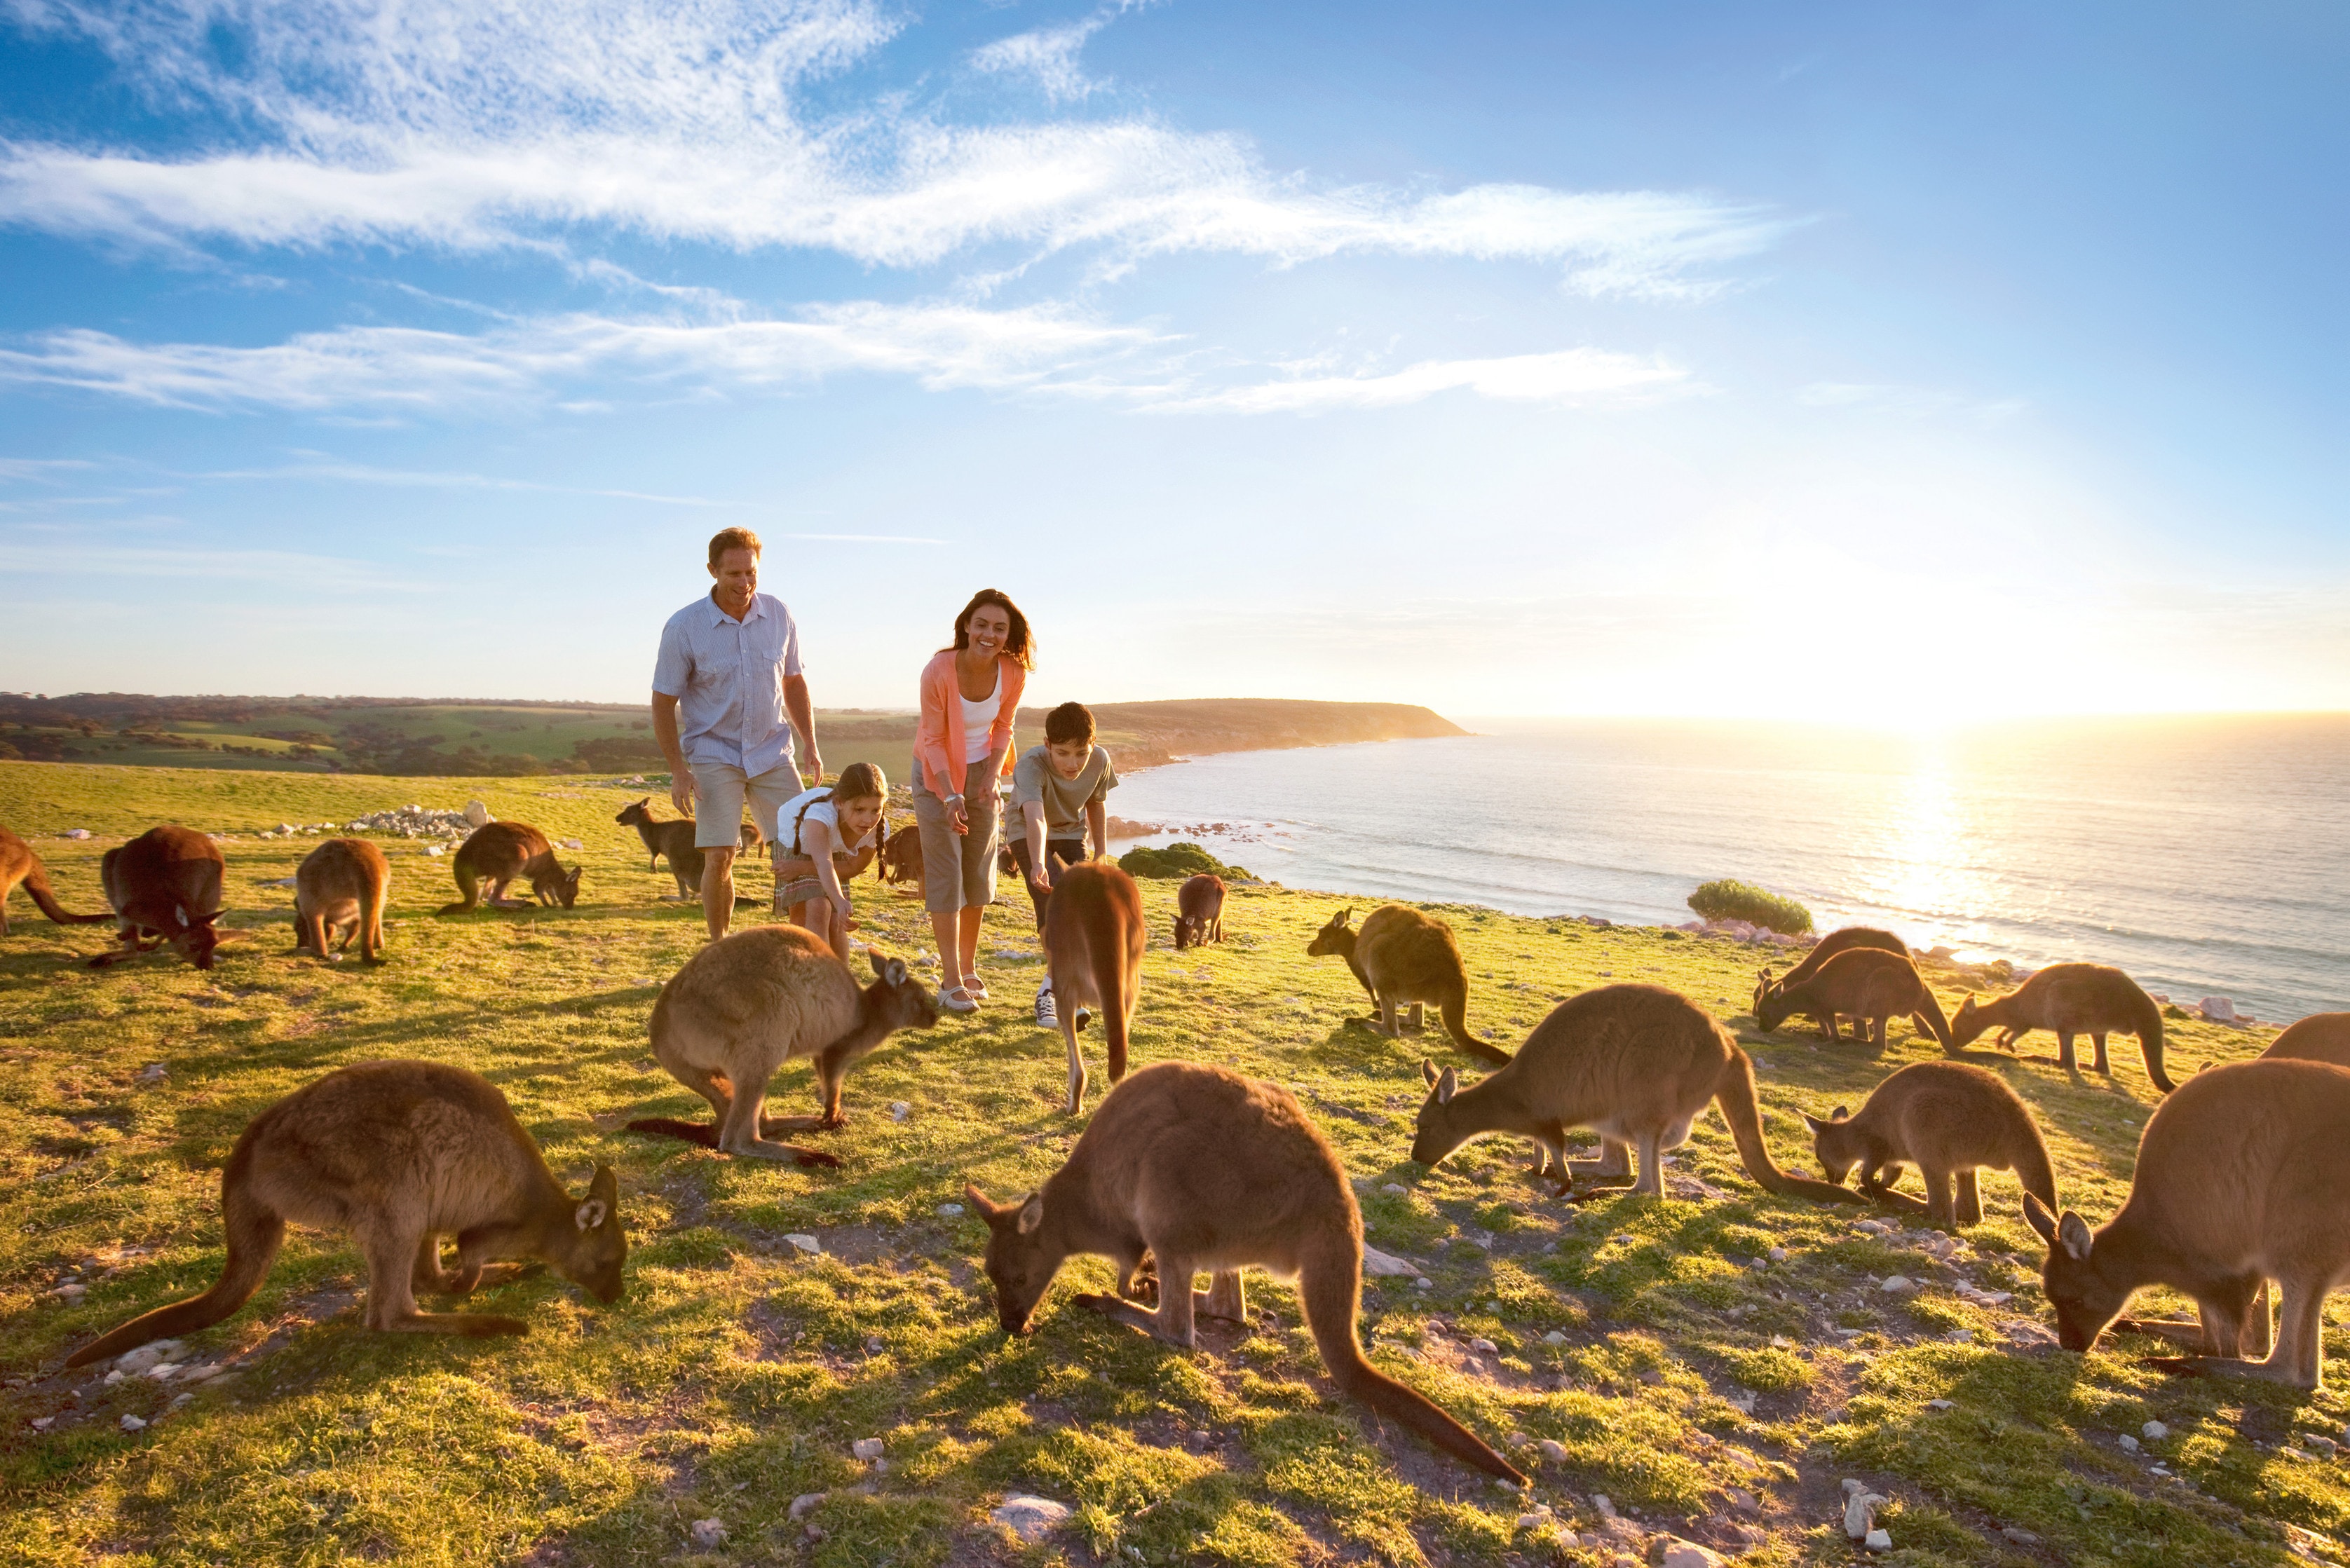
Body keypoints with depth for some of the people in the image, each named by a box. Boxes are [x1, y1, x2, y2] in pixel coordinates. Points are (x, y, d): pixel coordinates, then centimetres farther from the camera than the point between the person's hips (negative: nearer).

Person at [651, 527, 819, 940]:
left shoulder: (778, 615, -1)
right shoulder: (684, 627, -11)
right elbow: (663, 701, -6)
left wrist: (810, 745, 5)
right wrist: (678, 771, -13)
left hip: (772, 752, 3)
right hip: (714, 754, -3)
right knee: (719, 856, -10)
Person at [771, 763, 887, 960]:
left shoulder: (878, 830, -30)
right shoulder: (822, 813, -45)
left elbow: (853, 867, -17)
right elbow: (823, 862, -60)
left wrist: (803, 868, -27)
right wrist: (840, 903, -77)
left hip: (835, 852, 4)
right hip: (794, 844, -4)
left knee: (836, 924, -5)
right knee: (817, 909, -24)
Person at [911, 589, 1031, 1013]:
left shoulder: (1013, 673, -15)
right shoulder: (939, 672, -26)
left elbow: (1003, 727, 1)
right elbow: (933, 740, -18)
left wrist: (993, 773, -14)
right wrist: (951, 795, -28)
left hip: (981, 772, 4)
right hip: (937, 774, -4)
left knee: (979, 872, 10)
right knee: (945, 874, -6)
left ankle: (968, 968, 25)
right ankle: (951, 980, 0)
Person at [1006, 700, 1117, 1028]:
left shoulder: (1100, 762, -21)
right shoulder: (1031, 765, -36)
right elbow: (1036, 819, -52)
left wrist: (1101, 852, 5)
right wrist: (1038, 864, -67)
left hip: (1071, 833, 4)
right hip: (1028, 836, -4)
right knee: (1052, 897, -27)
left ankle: (1050, 990, 1)